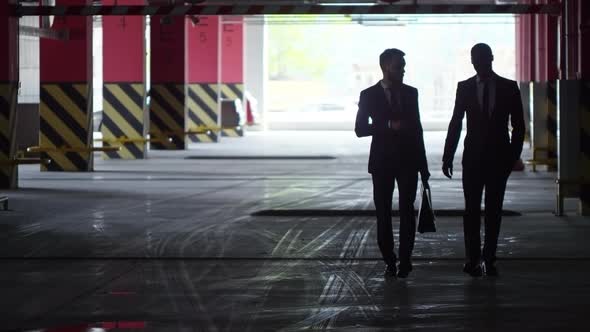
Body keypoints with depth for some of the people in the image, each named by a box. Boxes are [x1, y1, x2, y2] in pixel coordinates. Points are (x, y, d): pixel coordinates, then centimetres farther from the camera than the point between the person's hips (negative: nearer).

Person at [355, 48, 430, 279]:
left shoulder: (411, 93, 8)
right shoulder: (369, 95, 1)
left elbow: (417, 128, 12)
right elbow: (360, 129, -4)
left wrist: (423, 165, 11)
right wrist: (389, 125, -17)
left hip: (408, 160, 1)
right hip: (382, 162, -1)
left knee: (407, 211, -6)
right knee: (383, 213, 2)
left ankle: (405, 260, 0)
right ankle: (389, 261, 12)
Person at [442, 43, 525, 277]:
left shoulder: (509, 88, 2)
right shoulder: (465, 88, 4)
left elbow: (518, 126, 4)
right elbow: (455, 124, 4)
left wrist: (513, 156, -4)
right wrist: (447, 157, -1)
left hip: (499, 158, 0)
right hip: (473, 157, 0)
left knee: (494, 210, 3)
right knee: (472, 209, -4)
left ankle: (489, 259, 7)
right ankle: (472, 258, -2)